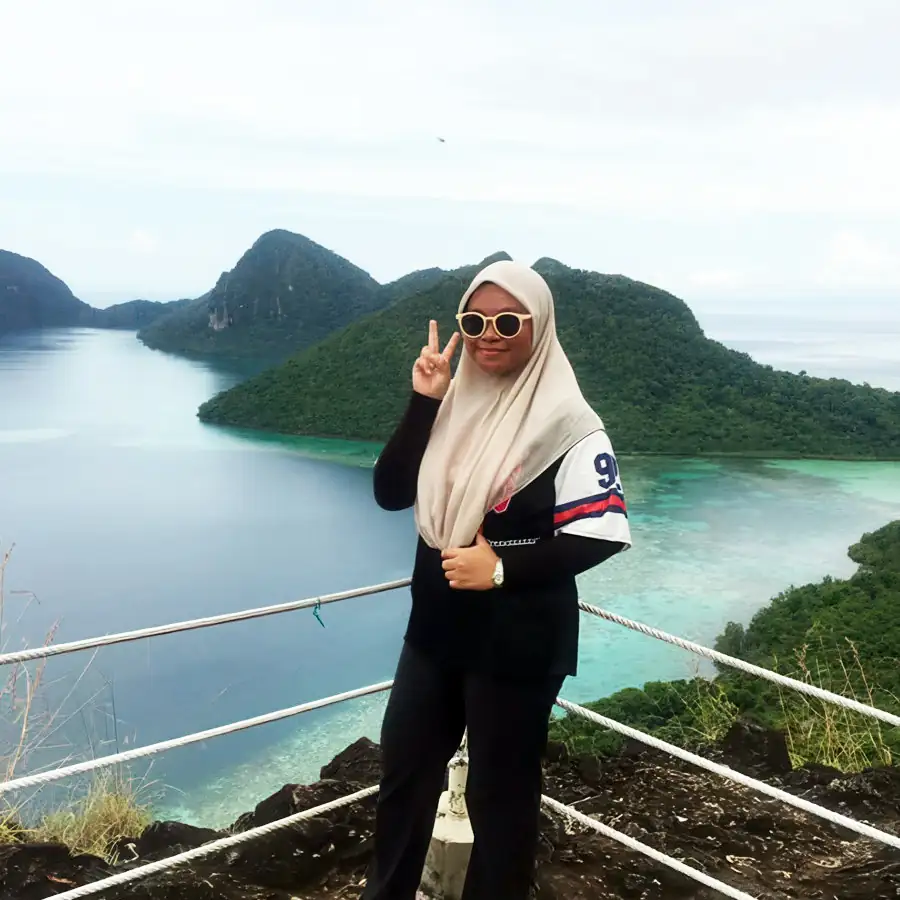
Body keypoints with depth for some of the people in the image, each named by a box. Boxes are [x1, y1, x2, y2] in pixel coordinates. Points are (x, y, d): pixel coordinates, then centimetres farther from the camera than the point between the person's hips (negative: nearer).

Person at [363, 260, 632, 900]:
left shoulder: (565, 423, -14)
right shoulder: (455, 405, 4)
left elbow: (603, 535, -18)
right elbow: (391, 493, -2)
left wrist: (501, 570, -22)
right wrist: (423, 401, -11)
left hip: (517, 644, -6)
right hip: (437, 627, 7)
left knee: (499, 792, 9)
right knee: (403, 768, 19)